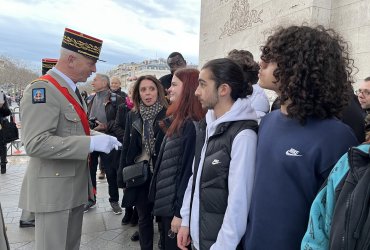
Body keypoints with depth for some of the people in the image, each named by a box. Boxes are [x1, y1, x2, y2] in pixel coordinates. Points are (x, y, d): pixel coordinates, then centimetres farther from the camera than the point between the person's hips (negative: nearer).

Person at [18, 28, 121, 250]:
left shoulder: (71, 89, 12)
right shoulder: (42, 89, -19)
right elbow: (36, 143, -27)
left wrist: (98, 136, 3)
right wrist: (91, 143, -28)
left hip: (75, 186, 9)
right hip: (53, 189, -9)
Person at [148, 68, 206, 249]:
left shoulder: (191, 125, -20)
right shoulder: (178, 121, 10)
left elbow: (189, 171, -22)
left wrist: (180, 212, -19)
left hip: (176, 205, -8)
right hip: (166, 202, 9)